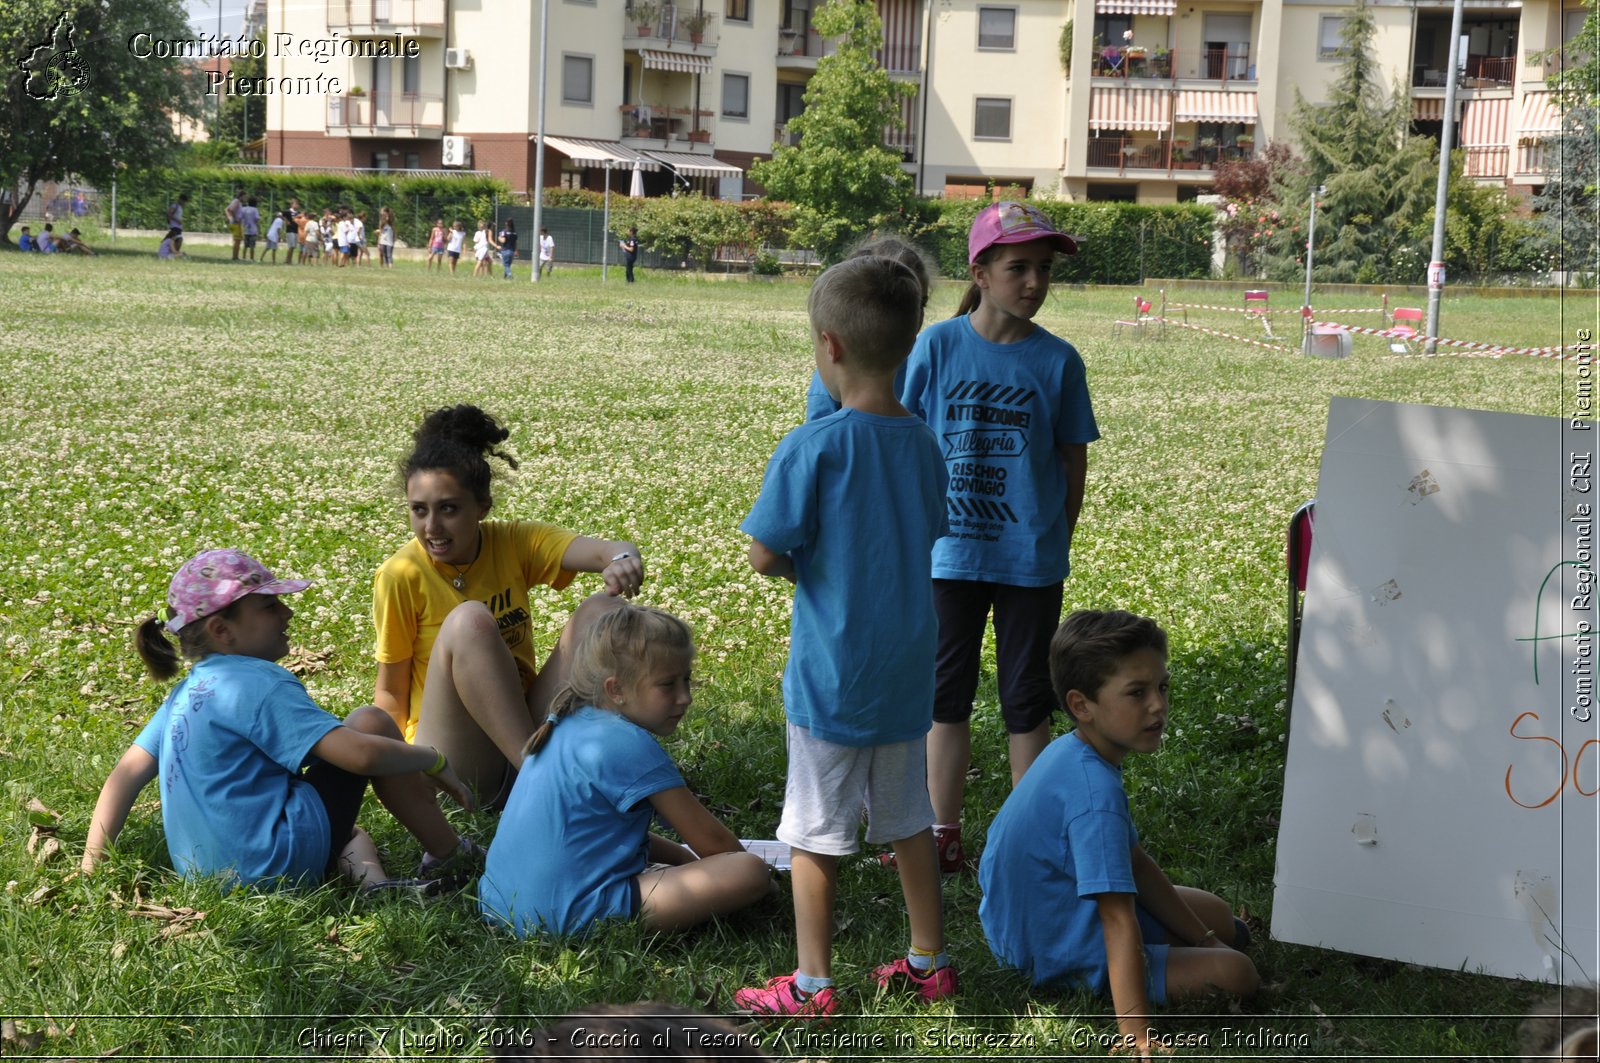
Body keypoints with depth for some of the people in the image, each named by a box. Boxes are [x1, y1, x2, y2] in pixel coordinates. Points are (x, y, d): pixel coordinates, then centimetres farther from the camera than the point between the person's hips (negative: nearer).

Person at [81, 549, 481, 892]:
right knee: (369, 722, 5)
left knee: (353, 836, 36)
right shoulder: (261, 684, -13)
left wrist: (92, 865, 16)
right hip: (276, 865, -9)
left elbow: (126, 774, 14)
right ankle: (451, 855, 9)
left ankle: (370, 879, 1)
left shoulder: (185, 693, 14)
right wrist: (434, 761, -4)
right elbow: (360, 754, -20)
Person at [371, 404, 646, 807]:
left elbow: (609, 550, -19)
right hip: (456, 765, -4)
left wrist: (623, 559, -41)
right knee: (469, 621, -29)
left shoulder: (514, 543, -2)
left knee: (601, 610, -15)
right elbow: (391, 690, -4)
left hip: (528, 726, 4)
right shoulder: (402, 576, -11)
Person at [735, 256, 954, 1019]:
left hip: (831, 674, -6)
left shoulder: (815, 447, -19)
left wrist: (799, 562, 4)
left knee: (816, 830, 5)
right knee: (907, 820, 19)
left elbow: (763, 556, -16)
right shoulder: (921, 443, 1)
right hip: (908, 670, 6)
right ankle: (929, 962, 27)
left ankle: (812, 985, 11)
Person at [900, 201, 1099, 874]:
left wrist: (1059, 537, 4)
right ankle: (944, 835, 22)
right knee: (946, 693, 10)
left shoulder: (1057, 360, -3)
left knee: (1028, 700, 8)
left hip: (1032, 558, 0)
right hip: (951, 551, 0)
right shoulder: (938, 346, -5)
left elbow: (1073, 457, 5)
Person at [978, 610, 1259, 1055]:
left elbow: (1136, 865, 8)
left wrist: (1203, 937, 10)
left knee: (1219, 916, 23)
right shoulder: (1095, 790, -33)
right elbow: (1119, 921, -37)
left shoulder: (1070, 753, -2)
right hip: (1060, 956, -10)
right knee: (1235, 973, -17)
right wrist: (1135, 1033, -39)